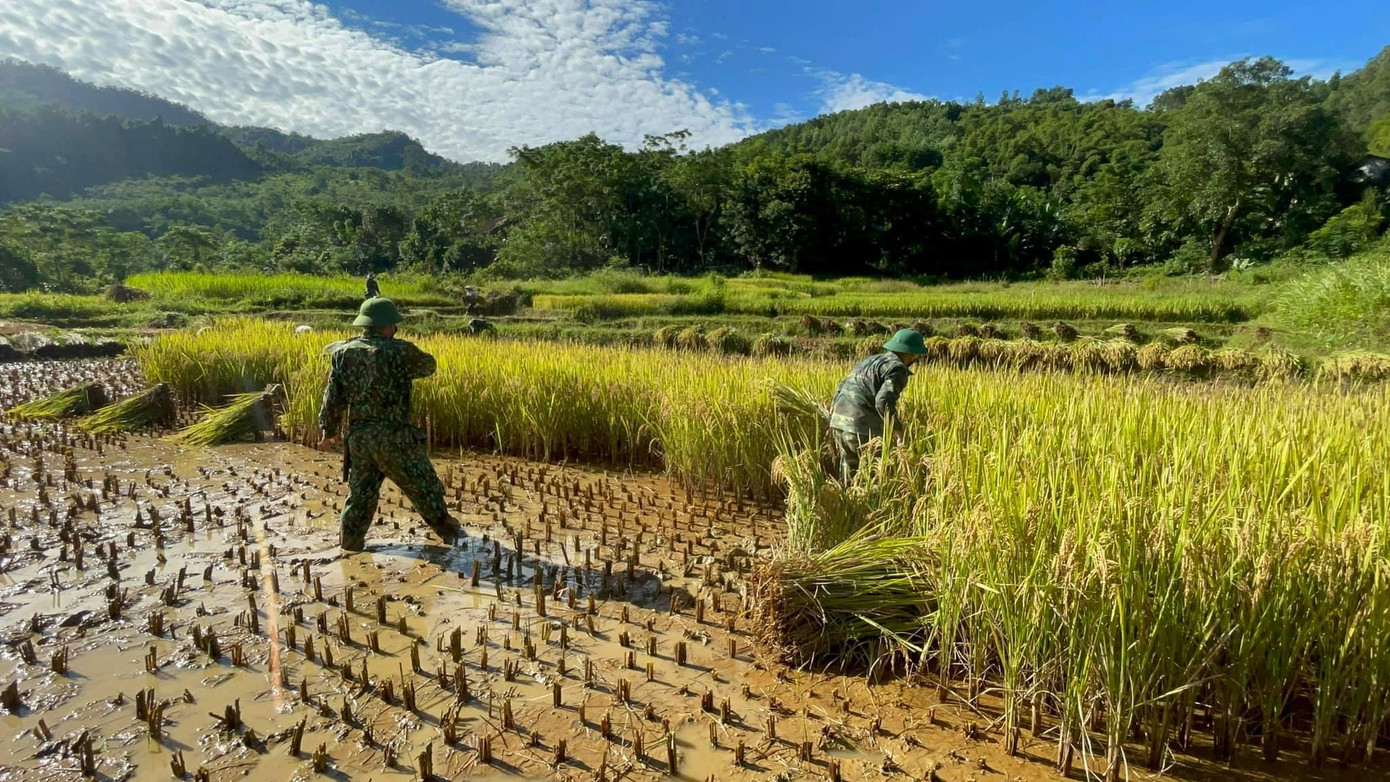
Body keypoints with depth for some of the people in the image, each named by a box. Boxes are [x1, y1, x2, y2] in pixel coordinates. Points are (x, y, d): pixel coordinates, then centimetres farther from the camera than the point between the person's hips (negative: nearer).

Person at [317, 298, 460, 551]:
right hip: (392, 437, -5)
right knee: (425, 488, 11)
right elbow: (428, 365, 6)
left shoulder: (344, 352, 3)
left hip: (358, 437, 6)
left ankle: (350, 542, 31)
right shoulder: (399, 352, -13)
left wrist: (328, 431, 19)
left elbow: (333, 396, 7)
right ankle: (449, 532, 25)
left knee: (360, 492, 21)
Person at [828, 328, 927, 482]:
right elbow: (884, 401, -19)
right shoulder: (897, 368, -3)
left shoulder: (871, 360, 22)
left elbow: (842, 386, 22)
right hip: (863, 427, -8)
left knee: (849, 472, 19)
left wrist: (834, 419, 26)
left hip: (839, 422, 8)